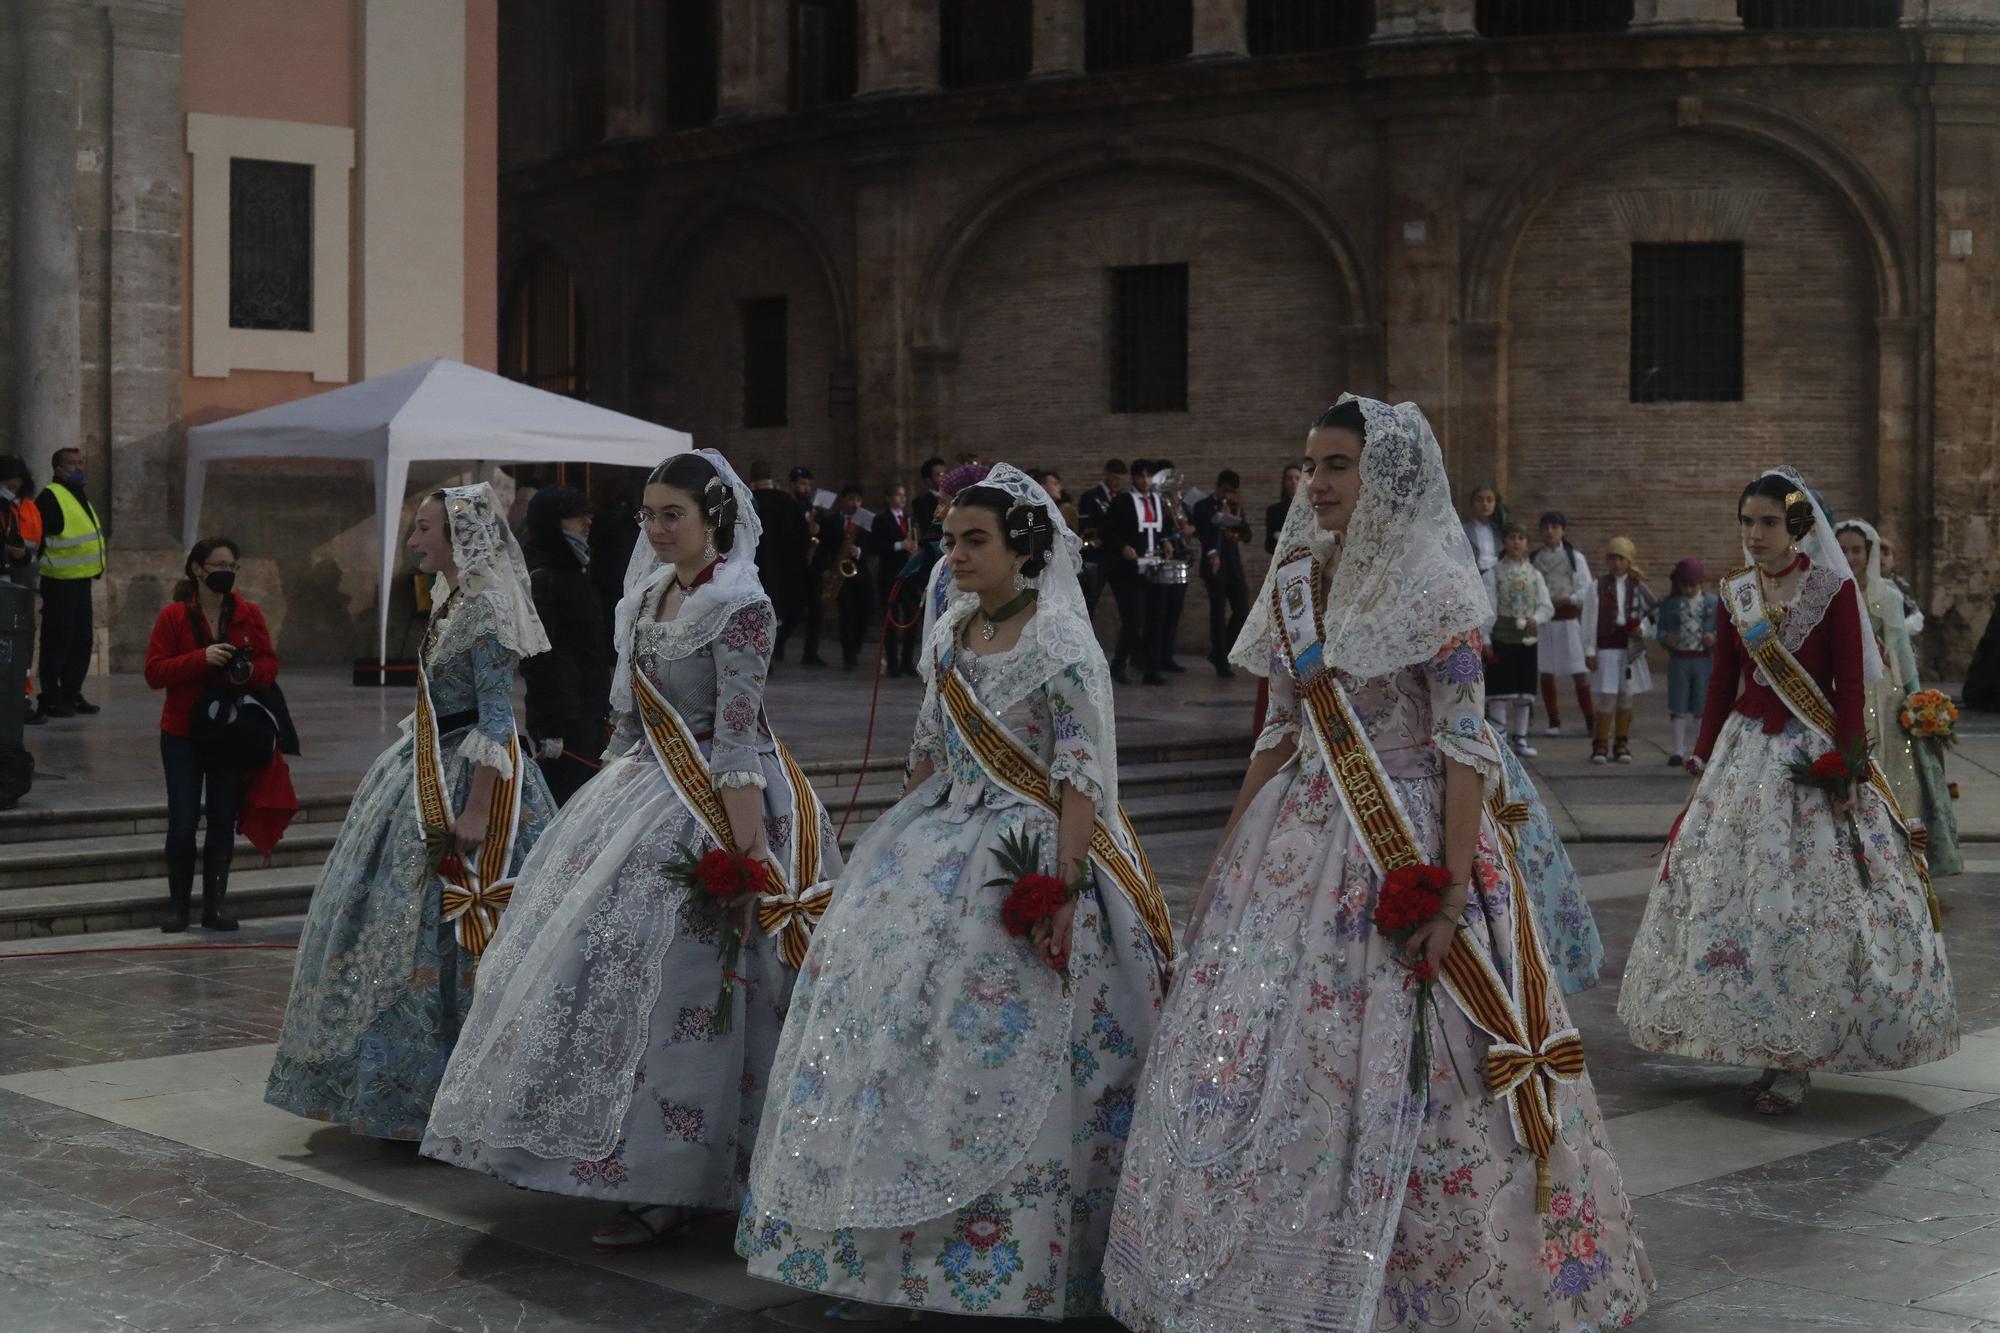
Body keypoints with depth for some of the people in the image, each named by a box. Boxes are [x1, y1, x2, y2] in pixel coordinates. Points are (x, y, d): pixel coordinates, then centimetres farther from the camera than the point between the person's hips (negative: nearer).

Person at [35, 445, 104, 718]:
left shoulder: (79, 496, 17)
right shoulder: (50, 497, -12)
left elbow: (94, 532, 26)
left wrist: (97, 565, 19)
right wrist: (48, 563, -19)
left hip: (81, 580, 9)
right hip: (60, 582, -9)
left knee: (81, 640, 12)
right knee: (57, 640, -5)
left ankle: (71, 694, 21)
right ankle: (51, 699, 0)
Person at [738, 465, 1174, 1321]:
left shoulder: (1061, 645, -11)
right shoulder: (950, 637, 10)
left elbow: (1081, 778, -16)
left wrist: (1063, 890, -24)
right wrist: (898, 848, 15)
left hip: (1028, 850, -7)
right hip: (944, 843, 7)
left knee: (995, 1037, -9)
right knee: (887, 992, 4)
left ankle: (1008, 1253, 4)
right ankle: (912, 1235, 15)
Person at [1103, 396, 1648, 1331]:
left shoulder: (1435, 589, -9)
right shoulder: (1295, 585, 9)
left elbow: (1464, 747, -13)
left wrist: (1450, 891, -20)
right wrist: (1225, 859, 13)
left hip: (1406, 841, -6)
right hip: (1298, 848, 6)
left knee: (1395, 1074, -2)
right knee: (1253, 1056, 7)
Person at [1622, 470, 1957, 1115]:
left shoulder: (1834, 590, -5)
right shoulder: (1734, 594, 7)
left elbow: (1850, 687, -7)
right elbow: (1721, 686, 11)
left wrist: (1846, 767, -13)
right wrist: (1704, 764, 9)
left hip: (1813, 757, -5)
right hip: (1745, 754, 5)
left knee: (1810, 899, -5)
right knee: (1733, 889, 2)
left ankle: (1796, 1062, 3)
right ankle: (1768, 1050, 13)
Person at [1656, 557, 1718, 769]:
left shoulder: (1712, 602, 3)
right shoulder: (1669, 605, 3)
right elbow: (1661, 631, 3)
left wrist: (1715, 638, -15)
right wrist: (1666, 639, -18)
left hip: (1703, 659, 0)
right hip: (1679, 661, 0)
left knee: (1700, 707, 5)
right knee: (1678, 707, -2)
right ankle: (1678, 751, 1)